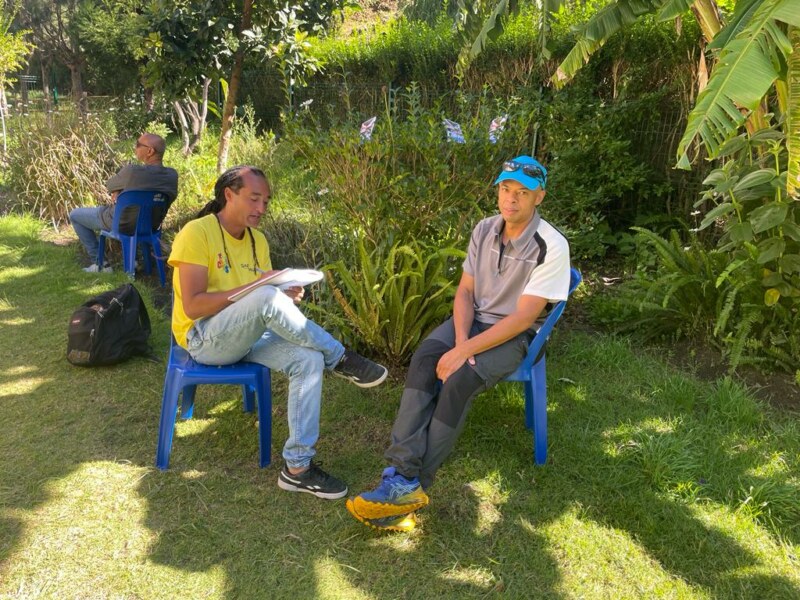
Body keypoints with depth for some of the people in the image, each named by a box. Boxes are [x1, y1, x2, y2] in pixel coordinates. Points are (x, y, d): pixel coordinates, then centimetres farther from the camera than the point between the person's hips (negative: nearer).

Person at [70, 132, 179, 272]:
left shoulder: (131, 171, -29)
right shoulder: (172, 175, -15)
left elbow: (109, 186, -9)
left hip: (122, 225, -5)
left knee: (75, 215, 17)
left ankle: (100, 263, 14)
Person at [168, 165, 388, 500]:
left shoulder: (257, 240, 11)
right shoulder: (196, 233, -11)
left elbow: (266, 300, 13)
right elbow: (192, 306, -19)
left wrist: (287, 296, -11)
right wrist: (252, 288, -25)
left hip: (248, 335, 7)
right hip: (204, 338, -6)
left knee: (309, 359, -22)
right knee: (266, 298, -36)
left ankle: (297, 466, -19)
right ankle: (339, 359, -18)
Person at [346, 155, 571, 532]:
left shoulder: (551, 247, -17)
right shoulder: (484, 230, 1)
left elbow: (523, 318, -21)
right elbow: (465, 291, 3)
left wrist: (464, 351, -25)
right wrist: (461, 340, -16)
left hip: (514, 335, -5)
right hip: (473, 319, 5)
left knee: (460, 380, -31)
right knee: (423, 359, -26)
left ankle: (411, 486, -24)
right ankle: (402, 472, -32)